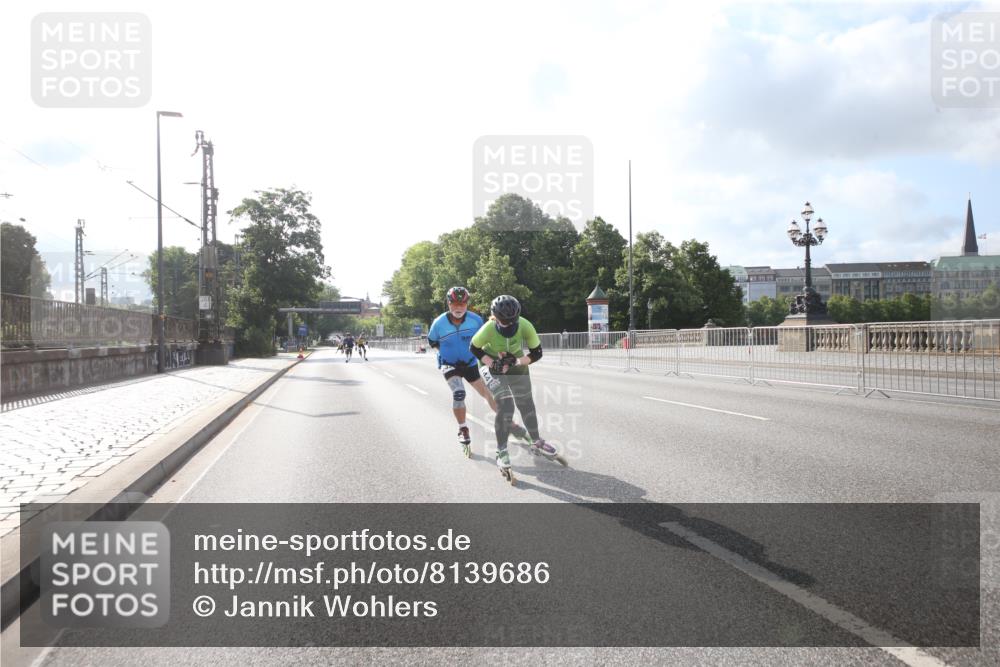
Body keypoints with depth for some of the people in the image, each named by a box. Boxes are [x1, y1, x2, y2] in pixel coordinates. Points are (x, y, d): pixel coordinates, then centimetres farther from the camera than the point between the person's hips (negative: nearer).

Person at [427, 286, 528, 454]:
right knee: (458, 393, -26)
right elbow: (432, 341, 1)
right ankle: (463, 431, -7)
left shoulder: (475, 319, -17)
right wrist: (445, 352, -4)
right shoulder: (439, 323, -19)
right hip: (449, 364, -2)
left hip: (470, 363, 2)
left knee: (488, 392, 8)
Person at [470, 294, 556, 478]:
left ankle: (536, 442, 35)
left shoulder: (525, 326, -29)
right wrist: (492, 363, -26)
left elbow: (537, 353, -18)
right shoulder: (488, 330, -34)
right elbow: (474, 349, -15)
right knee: (505, 406, -19)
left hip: (516, 365, 3)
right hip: (492, 366, -3)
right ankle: (501, 452, -6)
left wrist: (517, 362, -30)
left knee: (526, 404, 13)